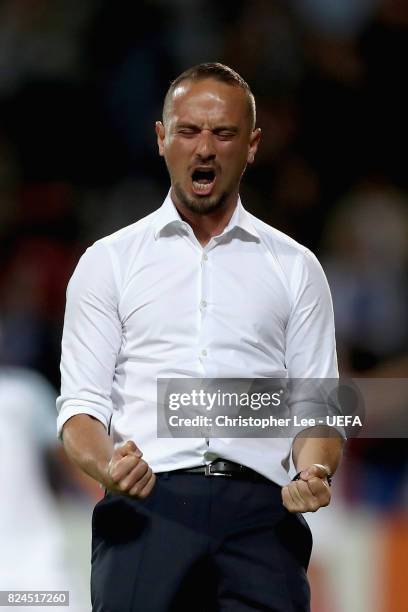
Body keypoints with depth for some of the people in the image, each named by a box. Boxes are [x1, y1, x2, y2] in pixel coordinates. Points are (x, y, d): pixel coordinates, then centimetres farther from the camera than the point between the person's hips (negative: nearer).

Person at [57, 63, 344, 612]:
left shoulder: (295, 268, 18)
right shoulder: (108, 261, 15)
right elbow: (81, 402, 9)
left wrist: (314, 471, -8)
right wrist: (106, 463, -14)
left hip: (259, 508, 1)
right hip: (147, 503, -1)